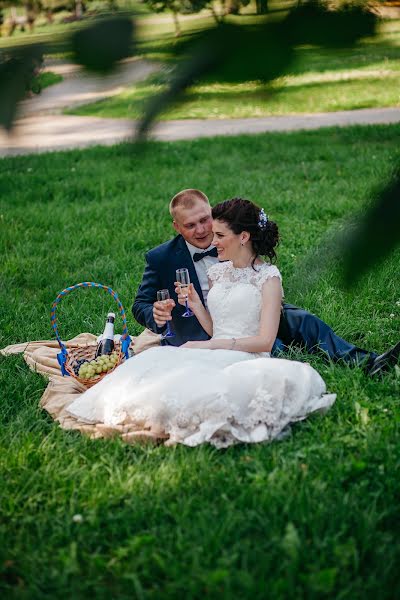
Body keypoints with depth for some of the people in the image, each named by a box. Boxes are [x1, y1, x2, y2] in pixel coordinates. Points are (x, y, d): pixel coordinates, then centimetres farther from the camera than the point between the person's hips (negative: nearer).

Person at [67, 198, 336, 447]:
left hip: (246, 361, -6)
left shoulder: (268, 276, -4)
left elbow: (265, 341, -11)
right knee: (160, 360, -26)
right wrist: (194, 303, 0)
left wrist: (207, 346, -14)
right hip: (214, 355, 6)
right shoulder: (217, 272, 16)